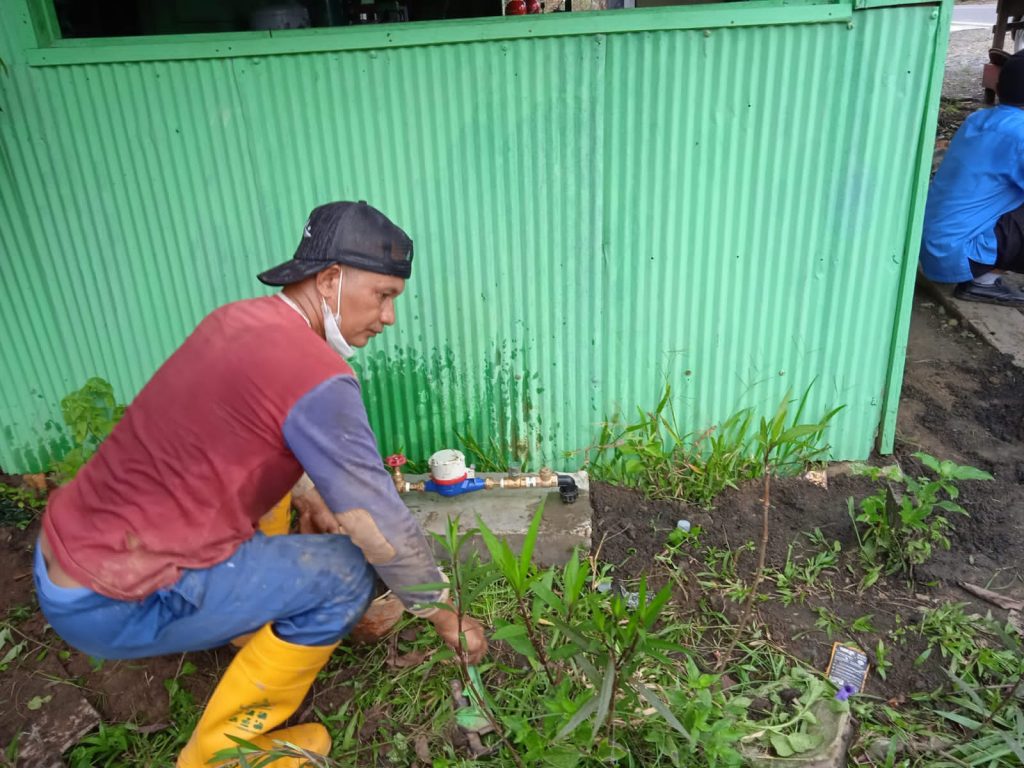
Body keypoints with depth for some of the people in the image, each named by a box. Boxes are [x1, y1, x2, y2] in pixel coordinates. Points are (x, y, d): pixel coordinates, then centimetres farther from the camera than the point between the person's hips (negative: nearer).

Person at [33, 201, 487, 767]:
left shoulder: (235, 319, 4)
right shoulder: (316, 377, -22)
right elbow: (380, 523, -16)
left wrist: (320, 513, 19)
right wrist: (445, 616, -1)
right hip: (115, 605, -9)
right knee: (346, 571, -8)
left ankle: (259, 626, 31)